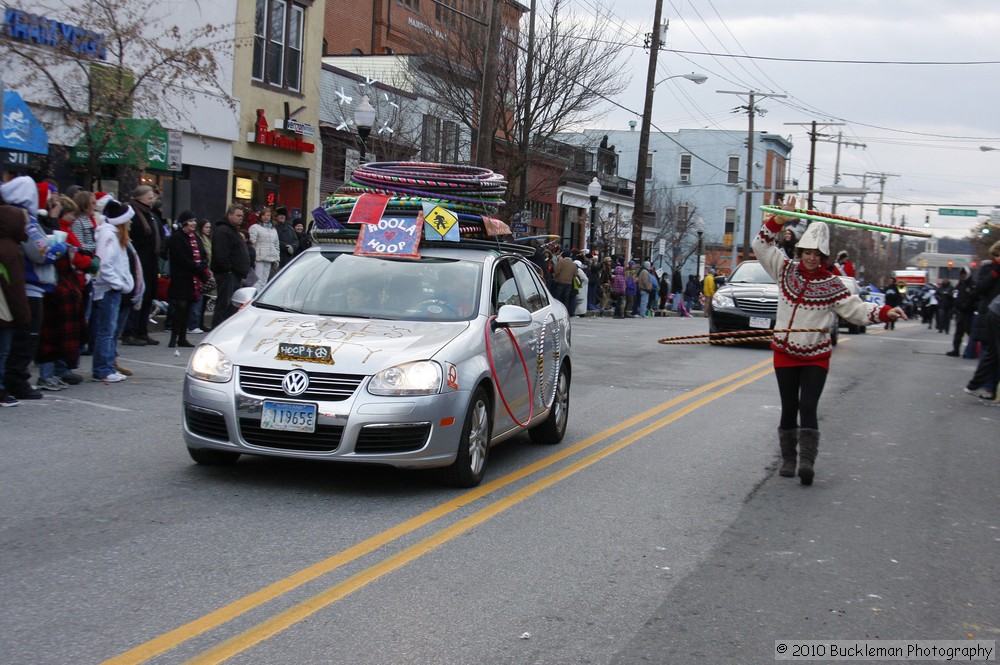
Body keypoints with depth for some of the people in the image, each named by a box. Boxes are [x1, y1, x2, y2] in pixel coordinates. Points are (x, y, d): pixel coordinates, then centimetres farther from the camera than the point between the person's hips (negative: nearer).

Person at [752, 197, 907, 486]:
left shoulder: (831, 284, -4)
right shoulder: (786, 270, 3)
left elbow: (855, 308, -6)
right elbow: (762, 245, 1)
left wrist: (885, 312, -20)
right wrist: (780, 219, -9)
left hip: (816, 356, -2)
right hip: (784, 353, 2)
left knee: (808, 407, -14)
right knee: (788, 409, 8)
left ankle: (807, 461, -16)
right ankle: (788, 459, 18)